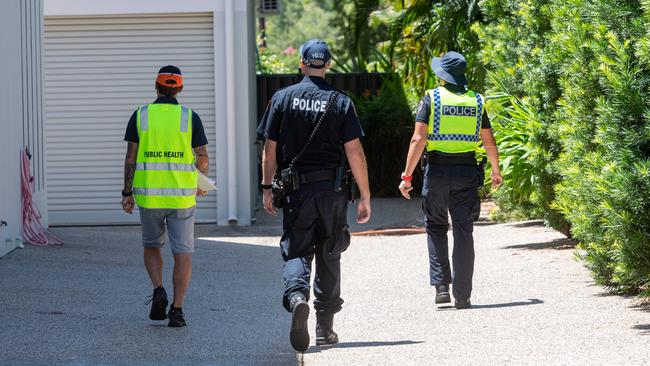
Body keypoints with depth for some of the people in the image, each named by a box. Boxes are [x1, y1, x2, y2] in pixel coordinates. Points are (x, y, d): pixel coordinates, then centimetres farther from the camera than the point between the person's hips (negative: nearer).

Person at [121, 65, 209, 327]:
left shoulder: (140, 116, 0)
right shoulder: (190, 117, -1)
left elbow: (131, 157, -2)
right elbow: (202, 158, 2)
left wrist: (127, 193, 5)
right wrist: (202, 185, 20)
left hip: (148, 194, 1)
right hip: (182, 196, -1)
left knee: (152, 246, 20)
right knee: (182, 253, 4)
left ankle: (158, 290, -2)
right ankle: (176, 310, -2)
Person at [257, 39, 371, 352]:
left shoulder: (282, 98, 0)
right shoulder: (341, 102, -2)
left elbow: (270, 149, 1)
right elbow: (355, 152, -6)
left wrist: (267, 188, 11)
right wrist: (365, 197, -2)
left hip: (296, 189, -1)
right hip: (331, 190, 1)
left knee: (296, 251, 3)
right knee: (329, 256, 12)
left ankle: (297, 296, -28)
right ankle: (325, 328, 16)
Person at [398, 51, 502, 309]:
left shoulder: (431, 99, -4)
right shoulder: (476, 101, 5)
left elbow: (418, 140, -11)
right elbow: (489, 142, 8)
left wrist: (407, 175, -7)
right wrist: (496, 171, 24)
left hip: (437, 169, -2)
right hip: (467, 171, 2)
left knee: (436, 227, 15)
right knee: (463, 232, 5)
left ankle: (441, 286, 3)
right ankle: (462, 295, 2)